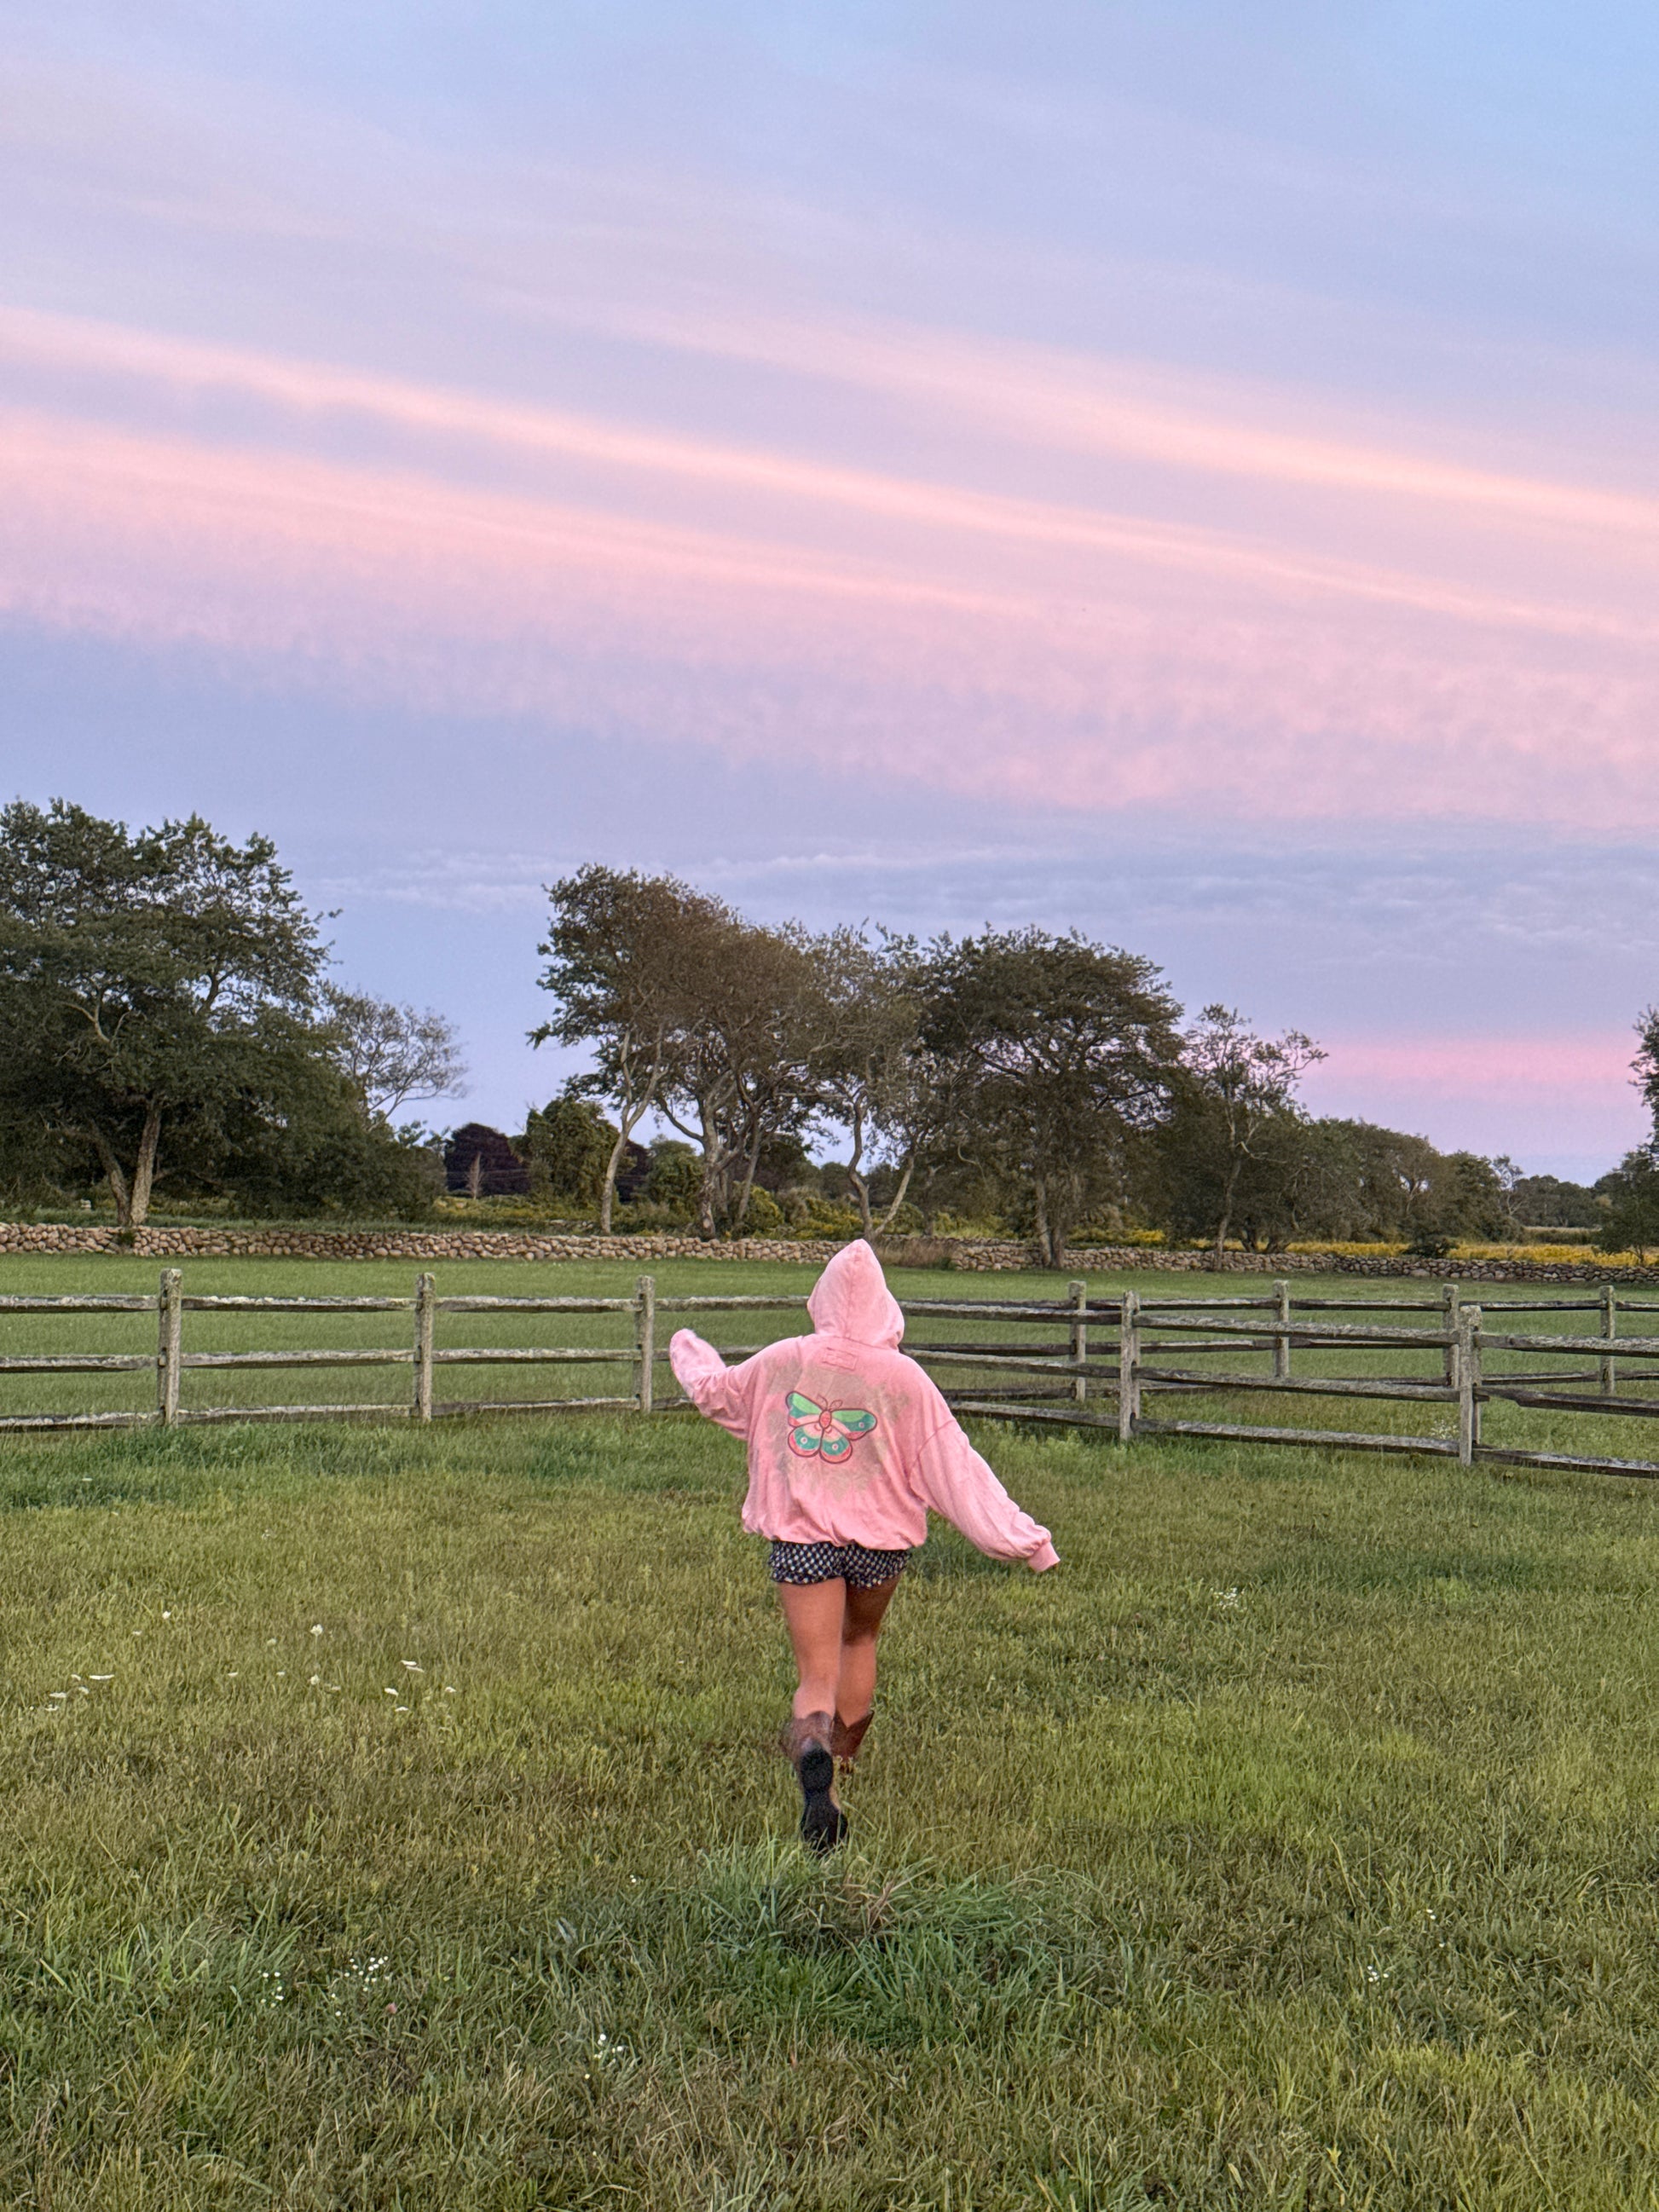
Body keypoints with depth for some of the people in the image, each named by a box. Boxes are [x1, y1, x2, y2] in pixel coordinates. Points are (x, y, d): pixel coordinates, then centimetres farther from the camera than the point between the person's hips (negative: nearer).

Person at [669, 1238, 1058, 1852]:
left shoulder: (783, 1361, -4)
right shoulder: (903, 1377, -10)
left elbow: (715, 1392, 14)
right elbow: (955, 1466, -10)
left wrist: (687, 1353, 37)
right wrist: (1020, 1536, -5)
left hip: (800, 1537, 0)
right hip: (880, 1538, 1)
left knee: (816, 1678, 0)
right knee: (860, 1639, 29)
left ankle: (812, 1757, -32)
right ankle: (844, 1758, 39)